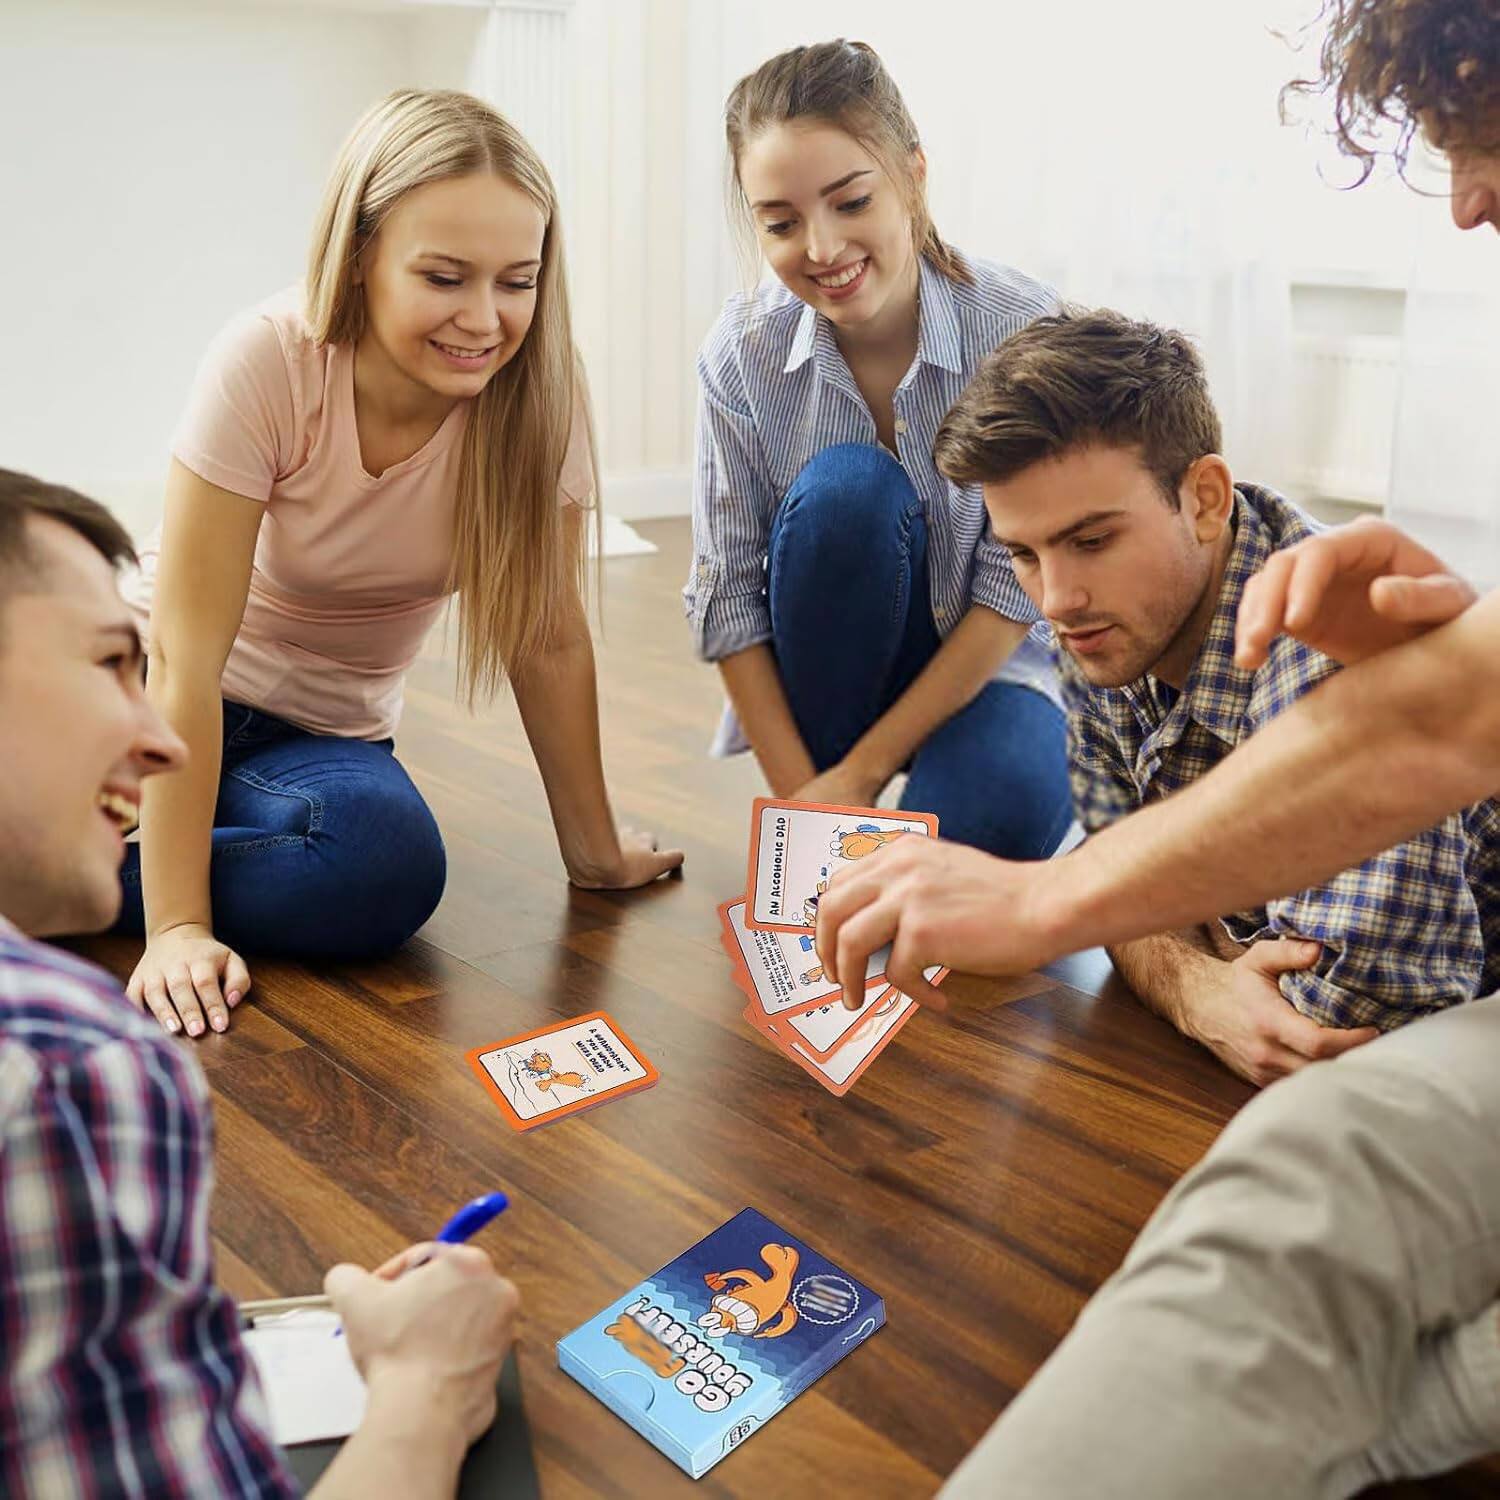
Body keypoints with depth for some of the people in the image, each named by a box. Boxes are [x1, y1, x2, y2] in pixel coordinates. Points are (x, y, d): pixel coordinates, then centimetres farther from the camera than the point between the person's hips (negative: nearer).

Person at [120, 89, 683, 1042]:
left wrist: (594, 852, -6)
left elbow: (548, 636, -9)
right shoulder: (267, 364, -24)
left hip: (321, 733, 3)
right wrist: (177, 926, -29)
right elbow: (186, 653, -25)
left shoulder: (536, 392, -17)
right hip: (162, 700, -3)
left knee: (391, 867, -31)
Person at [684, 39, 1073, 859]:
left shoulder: (1021, 329, -19)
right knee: (845, 486, -29)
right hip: (832, 673, 2)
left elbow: (1016, 584, -17)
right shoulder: (743, 351, -14)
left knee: (994, 817, -34)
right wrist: (798, 793, -20)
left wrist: (862, 770, -20)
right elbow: (728, 592, -12)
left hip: (983, 666, -2)